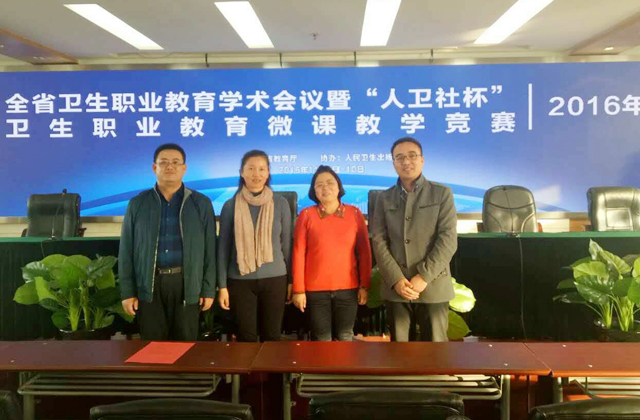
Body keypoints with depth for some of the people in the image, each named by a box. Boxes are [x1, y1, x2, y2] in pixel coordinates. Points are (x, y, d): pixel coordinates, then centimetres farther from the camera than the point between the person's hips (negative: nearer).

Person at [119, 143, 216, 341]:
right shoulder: (138, 204, 6)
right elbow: (126, 251, 6)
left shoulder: (201, 203, 3)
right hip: (149, 285, 1)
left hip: (187, 284, -1)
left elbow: (209, 249, 2)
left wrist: (208, 289, -1)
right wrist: (127, 291, 1)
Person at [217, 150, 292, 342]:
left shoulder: (280, 203, 0)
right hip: (240, 281, 0)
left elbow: (287, 244, 5)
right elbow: (223, 248, 2)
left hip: (274, 279, 0)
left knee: (271, 336, 9)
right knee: (246, 338, 7)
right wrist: (222, 286, -1)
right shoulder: (230, 206, -1)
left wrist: (291, 280, 5)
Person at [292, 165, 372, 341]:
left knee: (345, 338, 12)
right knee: (322, 339, 6)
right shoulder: (306, 215, -1)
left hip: (348, 287, 1)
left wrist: (364, 285, 0)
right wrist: (298, 289, -5)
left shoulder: (354, 213, 3)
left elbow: (364, 251, 3)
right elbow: (298, 253, -2)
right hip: (316, 289, -1)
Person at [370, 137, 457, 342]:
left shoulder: (442, 193, 4)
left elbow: (448, 239, -6)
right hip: (395, 287, 2)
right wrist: (396, 279, -11)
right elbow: (379, 242, 2)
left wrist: (424, 277, -14)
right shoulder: (384, 198, 10)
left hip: (433, 286, -2)